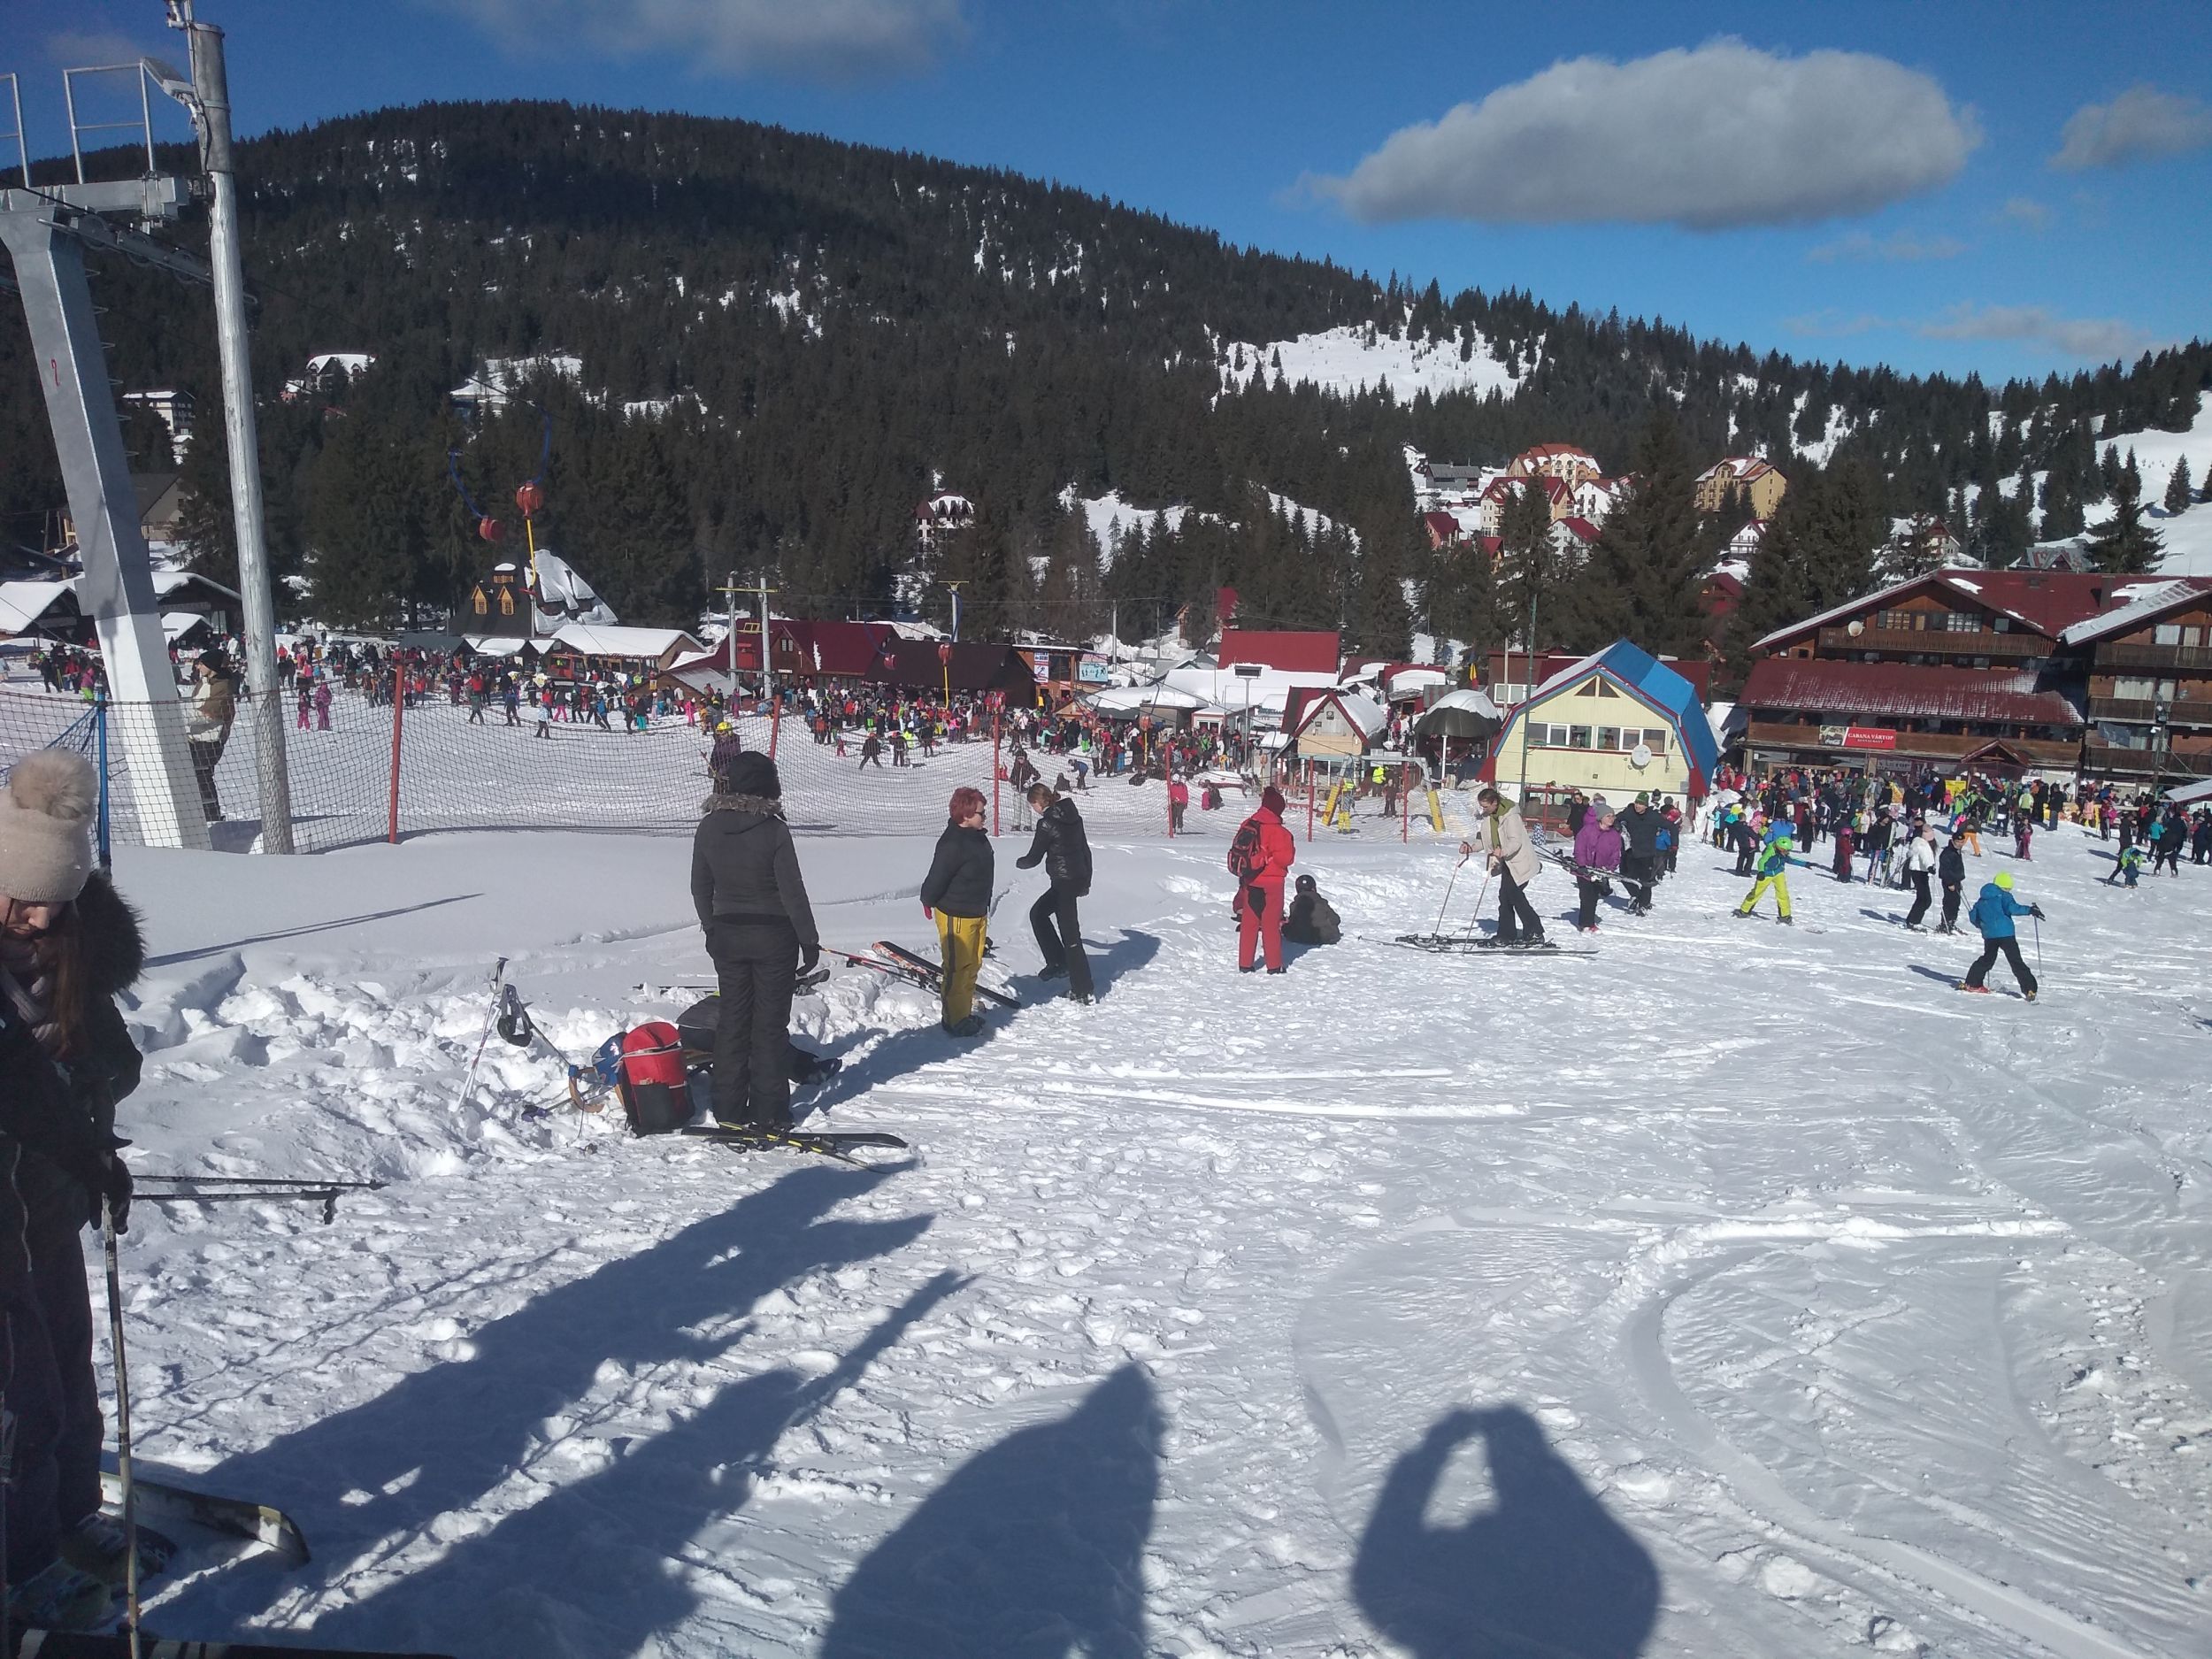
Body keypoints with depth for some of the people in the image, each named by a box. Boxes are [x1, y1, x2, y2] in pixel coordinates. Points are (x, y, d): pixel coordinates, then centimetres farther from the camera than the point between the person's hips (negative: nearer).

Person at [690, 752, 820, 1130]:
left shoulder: (708, 829, -4)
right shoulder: (774, 830, -17)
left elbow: (700, 887, 5)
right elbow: (792, 890, -14)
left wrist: (711, 930, 18)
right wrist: (809, 940, -4)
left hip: (727, 936, 4)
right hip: (774, 937, -4)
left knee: (732, 1019, 13)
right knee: (771, 1024, 6)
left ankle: (729, 1110, 17)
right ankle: (768, 1113, 10)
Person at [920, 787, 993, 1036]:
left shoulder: (978, 837, 4)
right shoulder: (952, 844, -26)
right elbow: (936, 877, -21)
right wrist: (928, 901, -5)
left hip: (978, 913, 9)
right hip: (956, 916, -9)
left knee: (973, 964, 19)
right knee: (957, 969, 1)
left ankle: (966, 1012, 33)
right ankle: (955, 1020, 13)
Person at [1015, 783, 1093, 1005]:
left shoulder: (1047, 823, -16)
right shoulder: (1073, 815, 8)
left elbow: (1034, 858, -10)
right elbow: (1085, 848, 14)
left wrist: (1019, 862, 13)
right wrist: (1086, 880, 23)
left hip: (1064, 883, -9)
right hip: (1078, 878, 9)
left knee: (1070, 933, -2)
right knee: (1038, 913, 24)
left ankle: (1083, 990, 2)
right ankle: (1057, 963, 26)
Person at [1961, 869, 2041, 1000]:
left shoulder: (1981, 901, 16)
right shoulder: (2004, 896, -1)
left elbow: (1972, 916, 18)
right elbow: (2012, 908, -18)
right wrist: (2030, 910, -14)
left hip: (1989, 935, 5)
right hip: (2005, 933, -5)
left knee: (1987, 959, 23)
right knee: (2016, 962, -4)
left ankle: (1972, 983, 21)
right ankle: (2029, 989, -10)